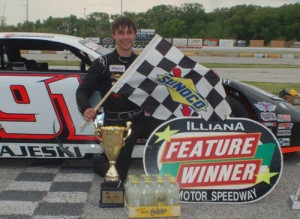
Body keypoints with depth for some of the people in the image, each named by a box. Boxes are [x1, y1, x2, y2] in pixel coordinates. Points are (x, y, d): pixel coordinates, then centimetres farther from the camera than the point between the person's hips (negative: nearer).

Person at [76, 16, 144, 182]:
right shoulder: (103, 63, -1)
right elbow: (83, 90, -4)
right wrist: (85, 108, -24)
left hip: (138, 120, 4)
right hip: (114, 123, -3)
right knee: (117, 175, -1)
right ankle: (99, 161, 34)